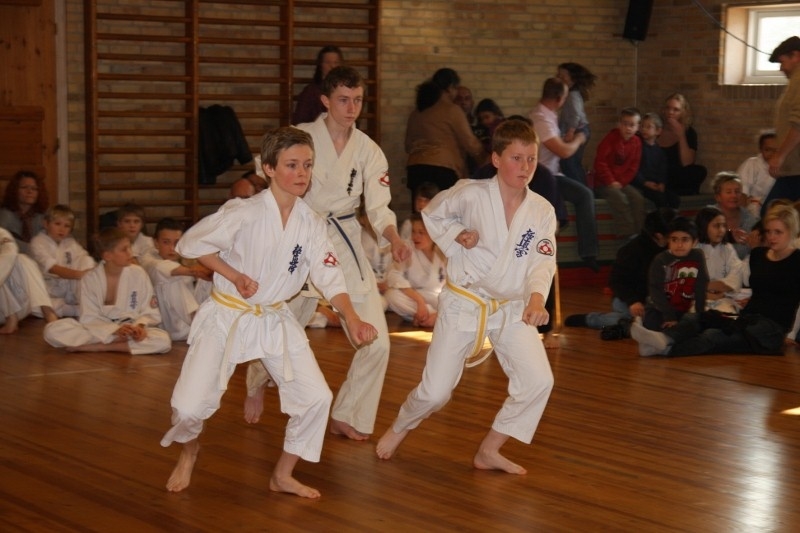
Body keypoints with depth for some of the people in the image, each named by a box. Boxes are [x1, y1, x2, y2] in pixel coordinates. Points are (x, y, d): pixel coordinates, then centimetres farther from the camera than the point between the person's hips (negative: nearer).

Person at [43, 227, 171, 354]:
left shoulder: (138, 274, -4)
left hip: (131, 330, 0)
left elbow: (149, 312, 0)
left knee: (163, 340, -32)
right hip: (100, 332, 0)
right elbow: (89, 319, -9)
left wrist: (140, 326, -23)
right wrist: (114, 331, -27)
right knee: (53, 330, -25)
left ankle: (98, 347, -24)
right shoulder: (89, 279, -5)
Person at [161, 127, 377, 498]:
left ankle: (283, 475, 18)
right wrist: (234, 276, -19)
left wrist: (352, 320, -23)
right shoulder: (243, 214, -19)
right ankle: (188, 452, 23)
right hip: (226, 316, -5)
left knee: (316, 398, -4)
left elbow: (330, 276, -8)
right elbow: (191, 244, -12)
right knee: (190, 407, -14)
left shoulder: (312, 225, -4)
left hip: (275, 320, 5)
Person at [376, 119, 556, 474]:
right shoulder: (471, 195, -13)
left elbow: (543, 262, -15)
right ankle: (398, 430, 32)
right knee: (435, 391, -3)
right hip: (464, 304, -3)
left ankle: (489, 451, 11)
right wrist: (457, 236, -14)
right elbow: (432, 213, 4)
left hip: (513, 308, 3)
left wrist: (537, 298, -34)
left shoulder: (542, 211, -6)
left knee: (538, 381, -9)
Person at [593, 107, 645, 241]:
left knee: (637, 197, -19)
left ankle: (639, 232, -17)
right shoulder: (611, 138, -9)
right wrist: (611, 182, -17)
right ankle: (627, 235, -28)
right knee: (620, 197, -30)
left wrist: (621, 182, -10)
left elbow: (633, 167, 4)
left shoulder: (636, 142, 4)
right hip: (603, 183, -5)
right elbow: (600, 162, -12)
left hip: (622, 183, 5)